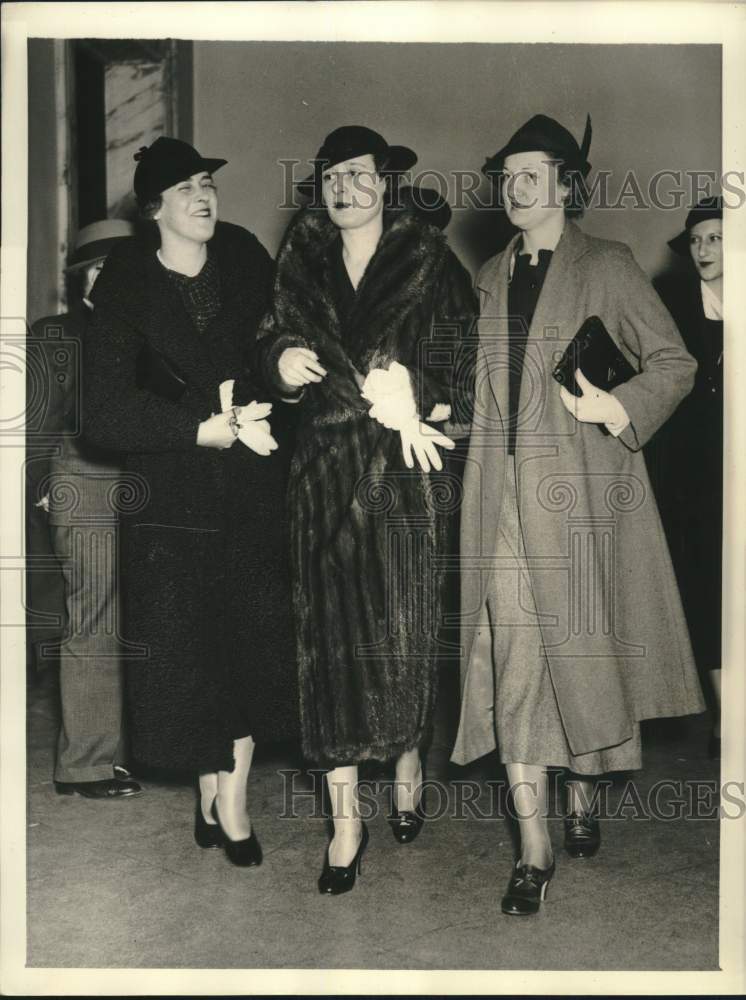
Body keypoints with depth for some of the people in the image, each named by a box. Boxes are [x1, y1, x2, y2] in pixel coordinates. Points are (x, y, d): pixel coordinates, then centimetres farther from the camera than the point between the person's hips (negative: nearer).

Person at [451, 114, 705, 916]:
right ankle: (533, 849, 3)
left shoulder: (606, 267, 2)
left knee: (581, 648, 7)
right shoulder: (489, 278, 16)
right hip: (503, 494, 3)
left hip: (582, 489, -3)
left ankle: (582, 791, 32)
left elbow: (675, 363, -1)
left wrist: (618, 408, -15)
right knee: (512, 660, -3)